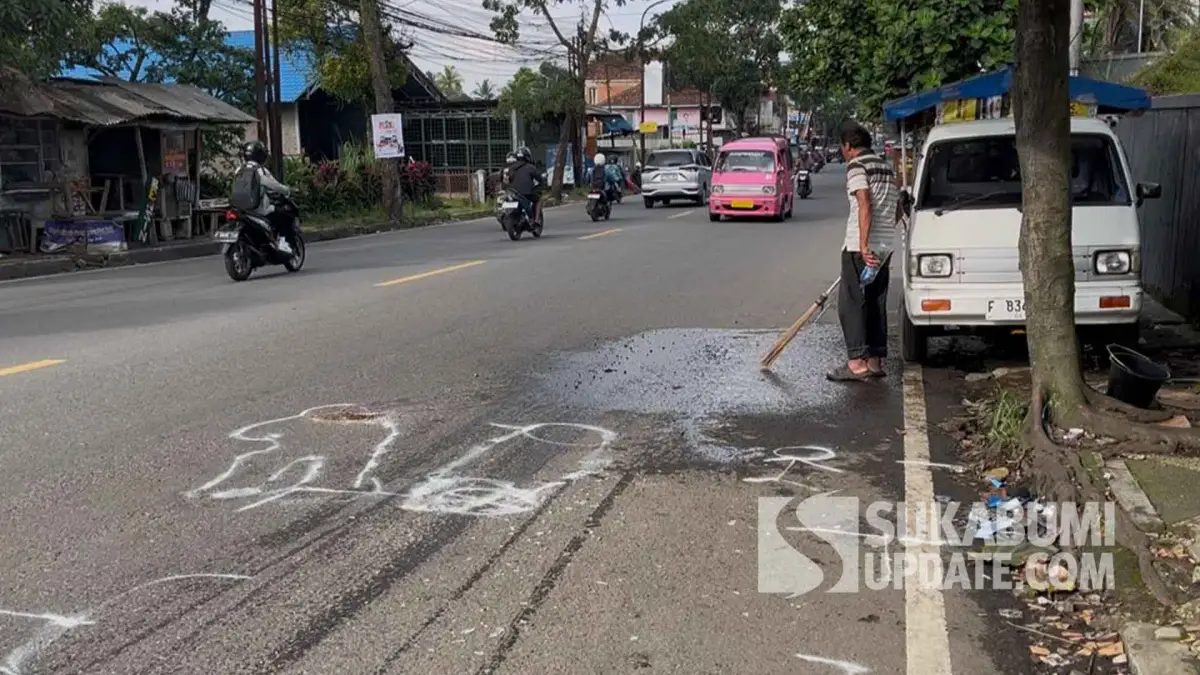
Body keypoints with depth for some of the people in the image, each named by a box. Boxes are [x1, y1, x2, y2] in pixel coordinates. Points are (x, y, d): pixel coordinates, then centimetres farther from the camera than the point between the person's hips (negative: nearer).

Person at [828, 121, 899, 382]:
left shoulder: (856, 165, -7)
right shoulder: (886, 166, 19)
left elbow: (864, 205, -19)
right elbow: (896, 206, 21)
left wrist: (863, 245, -23)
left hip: (860, 246, -8)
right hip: (885, 246, 8)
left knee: (851, 303, -5)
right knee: (876, 303, 11)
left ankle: (857, 363, -9)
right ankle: (875, 361, 12)